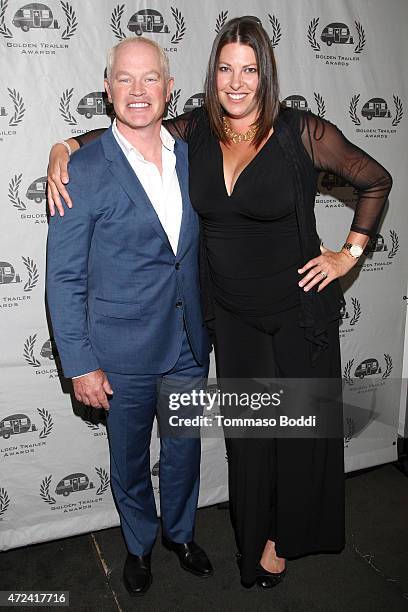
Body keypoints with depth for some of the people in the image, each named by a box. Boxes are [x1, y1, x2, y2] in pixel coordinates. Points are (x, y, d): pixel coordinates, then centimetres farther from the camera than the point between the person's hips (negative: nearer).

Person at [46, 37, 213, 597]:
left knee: (184, 450, 20)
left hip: (189, 345, 4)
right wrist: (80, 365, -13)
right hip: (122, 352, -4)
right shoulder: (84, 171, -13)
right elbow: (64, 278, -11)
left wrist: (207, 329, 11)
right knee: (129, 460, 17)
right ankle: (139, 545, 45)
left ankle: (180, 533, 48)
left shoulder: (190, 157, 2)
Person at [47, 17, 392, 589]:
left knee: (302, 427, 12)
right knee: (248, 430, 15)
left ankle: (287, 533, 40)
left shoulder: (302, 132, -13)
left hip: (299, 309, -2)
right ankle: (257, 538, 40)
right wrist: (63, 150, -7)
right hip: (233, 315, 3)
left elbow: (376, 180, -1)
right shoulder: (195, 131, -4)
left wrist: (350, 253, -4)